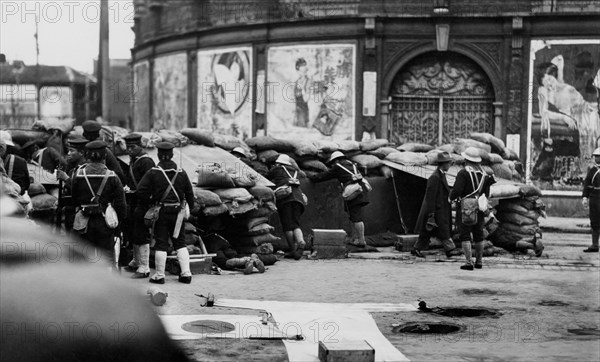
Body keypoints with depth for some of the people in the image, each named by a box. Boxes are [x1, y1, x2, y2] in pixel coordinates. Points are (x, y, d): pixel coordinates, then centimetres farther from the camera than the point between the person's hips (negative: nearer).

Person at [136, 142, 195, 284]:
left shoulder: (153, 173, -7)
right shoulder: (181, 173, 2)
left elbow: (140, 192, -12)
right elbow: (189, 193, 6)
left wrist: (149, 203, 3)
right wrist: (190, 210, 16)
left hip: (161, 212, -3)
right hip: (177, 212, 3)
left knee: (161, 243, 3)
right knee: (180, 242, 12)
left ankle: (159, 276, 6)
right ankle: (186, 273, 9)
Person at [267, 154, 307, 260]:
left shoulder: (277, 169, 18)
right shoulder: (294, 171, 30)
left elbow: (266, 179, 26)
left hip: (284, 197, -4)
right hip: (298, 196, 4)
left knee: (287, 224, -7)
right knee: (295, 224, 0)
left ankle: (293, 249, -17)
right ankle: (301, 241, -27)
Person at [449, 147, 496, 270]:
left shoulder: (463, 173, -12)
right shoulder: (484, 174, 8)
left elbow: (457, 191, -17)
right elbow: (486, 194, 9)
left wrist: (451, 196, 2)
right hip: (479, 209, 6)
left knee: (465, 236, -3)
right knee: (478, 235, 15)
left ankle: (469, 263, -8)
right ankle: (479, 261, 20)